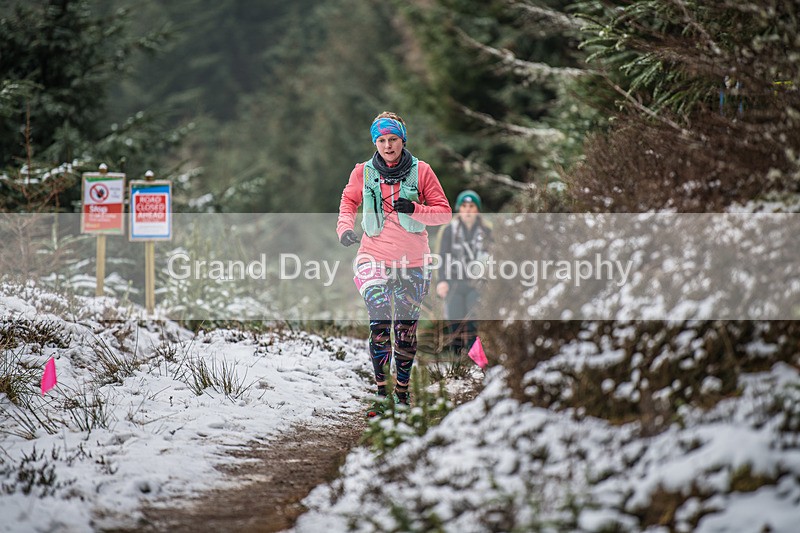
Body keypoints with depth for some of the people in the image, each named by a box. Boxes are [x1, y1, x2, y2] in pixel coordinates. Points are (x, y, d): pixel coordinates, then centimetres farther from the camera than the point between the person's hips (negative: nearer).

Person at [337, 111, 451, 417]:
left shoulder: (421, 171, -2)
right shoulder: (363, 172, 1)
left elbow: (444, 213, 1)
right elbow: (349, 201, 18)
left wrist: (414, 209, -16)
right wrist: (345, 226, -1)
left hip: (412, 261, 1)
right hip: (374, 257, -1)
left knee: (406, 329, 8)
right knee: (379, 320, -18)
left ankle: (402, 391, 25)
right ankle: (381, 391, -13)